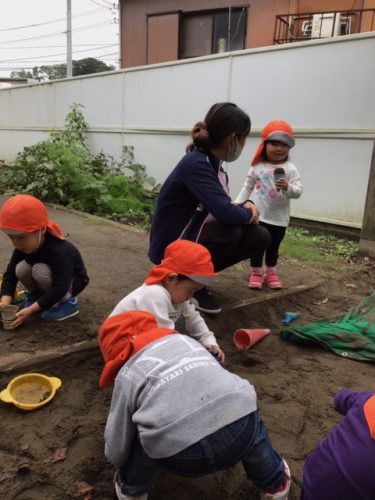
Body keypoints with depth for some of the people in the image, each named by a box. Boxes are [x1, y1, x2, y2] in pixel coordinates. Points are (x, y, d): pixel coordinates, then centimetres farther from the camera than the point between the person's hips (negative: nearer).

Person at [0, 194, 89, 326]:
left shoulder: (59, 251, -38)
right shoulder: (23, 247, -17)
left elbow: (59, 289, -37)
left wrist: (31, 310, -37)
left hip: (73, 281, -6)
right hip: (51, 279, 6)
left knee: (40, 270, -33)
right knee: (21, 269, -22)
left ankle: (68, 302, -14)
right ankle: (35, 293, 7)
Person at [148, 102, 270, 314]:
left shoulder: (213, 163, 3)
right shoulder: (196, 164, -25)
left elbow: (223, 208, 14)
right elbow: (225, 213, -36)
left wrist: (246, 206, -8)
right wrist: (247, 214, -14)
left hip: (191, 236, 9)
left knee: (259, 237, -2)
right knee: (230, 230, -31)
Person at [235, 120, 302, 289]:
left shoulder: (290, 169, -5)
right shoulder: (258, 166, -1)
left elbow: (298, 191, -12)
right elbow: (248, 187, 8)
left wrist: (287, 187, -32)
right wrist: (238, 204, 4)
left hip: (279, 218, 0)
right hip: (258, 215, 0)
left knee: (273, 247, 14)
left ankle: (271, 273, 29)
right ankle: (256, 273, 19)